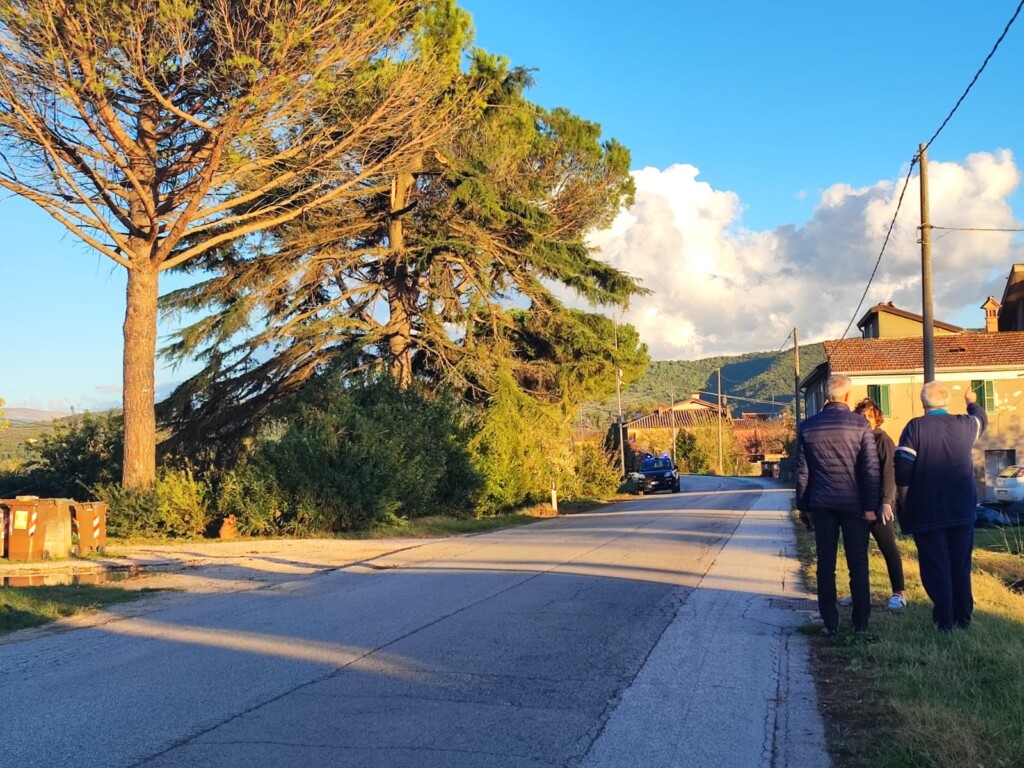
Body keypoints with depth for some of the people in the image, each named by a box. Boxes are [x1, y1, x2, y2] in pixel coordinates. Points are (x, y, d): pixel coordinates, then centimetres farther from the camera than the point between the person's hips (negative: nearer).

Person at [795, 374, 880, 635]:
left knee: (826, 565, 6)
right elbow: (871, 468, -6)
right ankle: (861, 623, 7)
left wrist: (803, 504, 12)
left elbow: (802, 470, 5)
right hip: (853, 503, -2)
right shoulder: (860, 424, -5)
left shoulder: (807, 427, 2)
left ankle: (830, 623, 8)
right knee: (858, 564, 5)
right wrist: (870, 505, -3)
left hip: (821, 504, 2)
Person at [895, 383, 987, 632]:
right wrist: (972, 402, 48)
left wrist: (905, 506, -3)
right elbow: (981, 419, 27)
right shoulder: (965, 425, 2)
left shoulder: (915, 427, -10)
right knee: (961, 565, 14)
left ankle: (945, 621, 2)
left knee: (935, 566, 2)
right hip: (962, 510, 4)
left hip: (927, 512, -4)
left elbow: (902, 471, -14)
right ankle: (963, 618, 20)